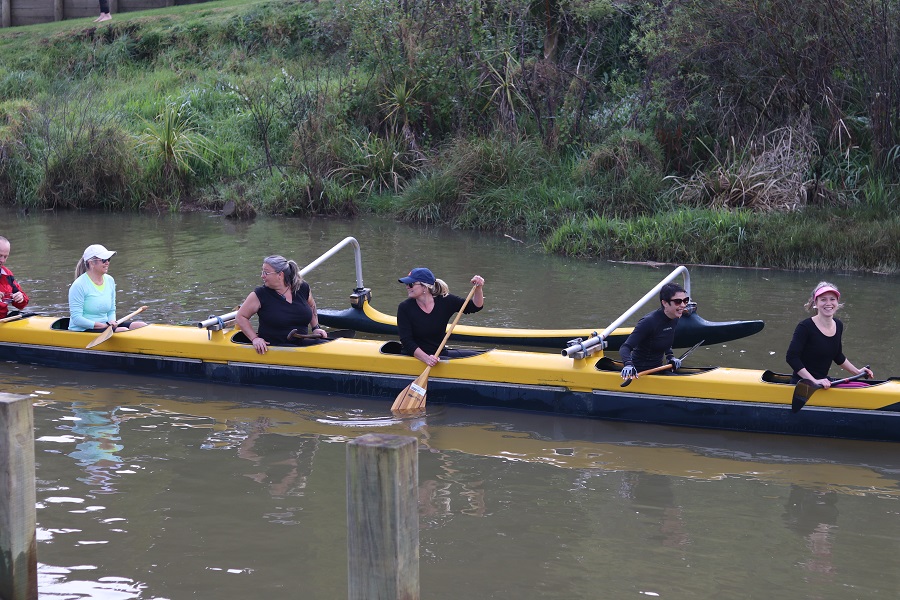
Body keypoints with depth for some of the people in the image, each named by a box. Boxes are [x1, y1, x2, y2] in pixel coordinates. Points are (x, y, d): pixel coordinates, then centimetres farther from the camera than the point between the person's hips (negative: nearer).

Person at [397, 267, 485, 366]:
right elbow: (406, 341, -13)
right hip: (415, 357, -4)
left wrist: (478, 288, -18)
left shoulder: (444, 301, -2)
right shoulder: (405, 308, -7)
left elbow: (475, 306, 3)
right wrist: (426, 358, -28)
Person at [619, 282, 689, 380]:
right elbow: (625, 348, -29)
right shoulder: (650, 321, -24)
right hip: (640, 372, -9)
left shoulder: (675, 319, 1)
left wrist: (670, 357, 3)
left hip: (658, 368, 9)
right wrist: (628, 364, -48)